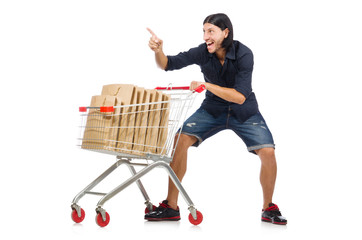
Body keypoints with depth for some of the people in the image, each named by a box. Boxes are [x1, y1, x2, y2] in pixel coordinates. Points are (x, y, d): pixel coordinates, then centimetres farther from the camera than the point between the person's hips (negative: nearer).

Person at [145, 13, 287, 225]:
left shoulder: (243, 54, -25)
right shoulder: (202, 52, -17)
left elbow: (240, 96, -31)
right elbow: (168, 64, -14)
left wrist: (207, 85, -36)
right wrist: (158, 50, -36)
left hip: (244, 112, -2)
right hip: (213, 109, 2)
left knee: (268, 152, -20)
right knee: (180, 140, -18)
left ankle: (269, 208, 6)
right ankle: (171, 207, -9)